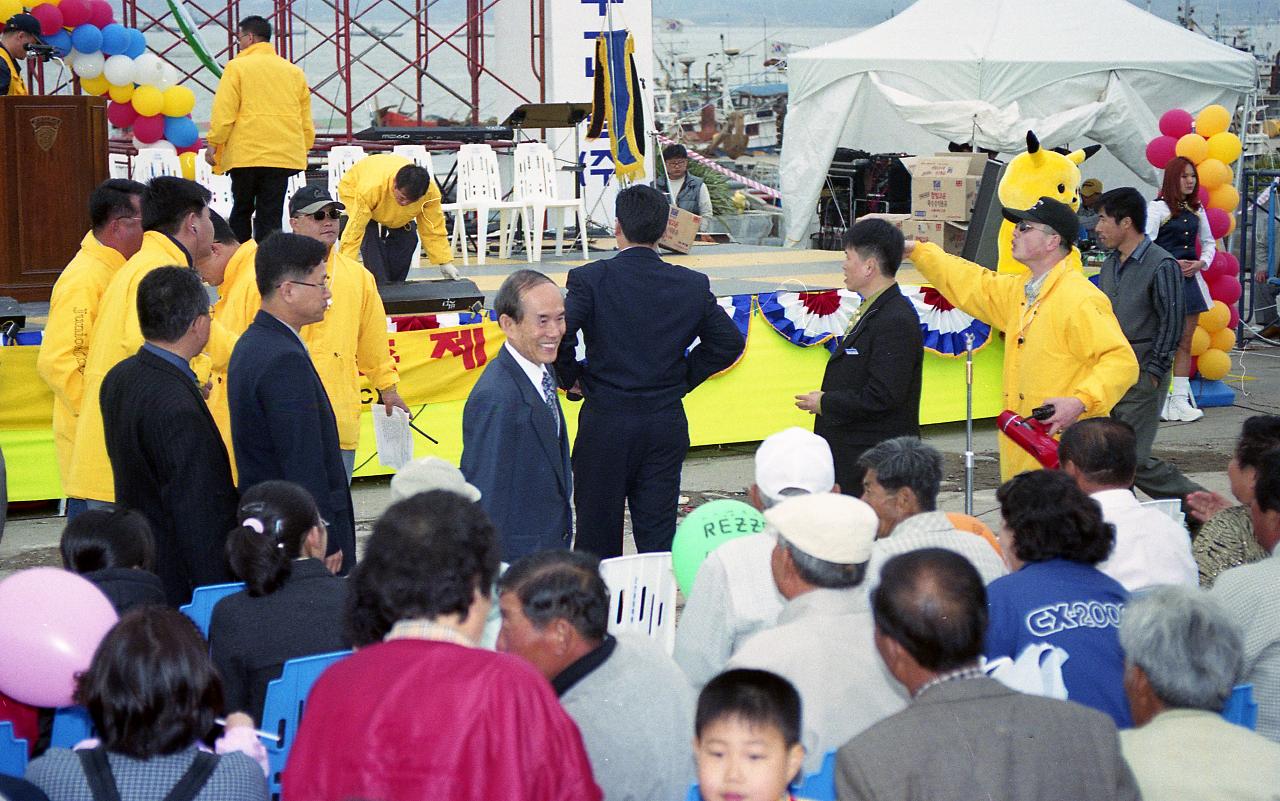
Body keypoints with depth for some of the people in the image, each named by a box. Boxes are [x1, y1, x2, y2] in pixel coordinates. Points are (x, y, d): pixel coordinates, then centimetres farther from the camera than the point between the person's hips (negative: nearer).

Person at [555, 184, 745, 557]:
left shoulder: (590, 279, -11)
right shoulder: (693, 285, 0)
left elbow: (557, 333, -22)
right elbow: (729, 342, 7)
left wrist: (571, 377, -4)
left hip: (605, 422, -3)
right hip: (667, 425, 3)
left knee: (598, 537, 9)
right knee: (658, 531, 9)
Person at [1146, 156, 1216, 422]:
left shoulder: (1196, 210, 13)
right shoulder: (1158, 207, -5)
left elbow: (1209, 242, 21)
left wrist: (1201, 263, 2)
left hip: (1190, 278, 6)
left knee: (1185, 343, 7)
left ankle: (1180, 399, 12)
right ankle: (1162, 402, -1)